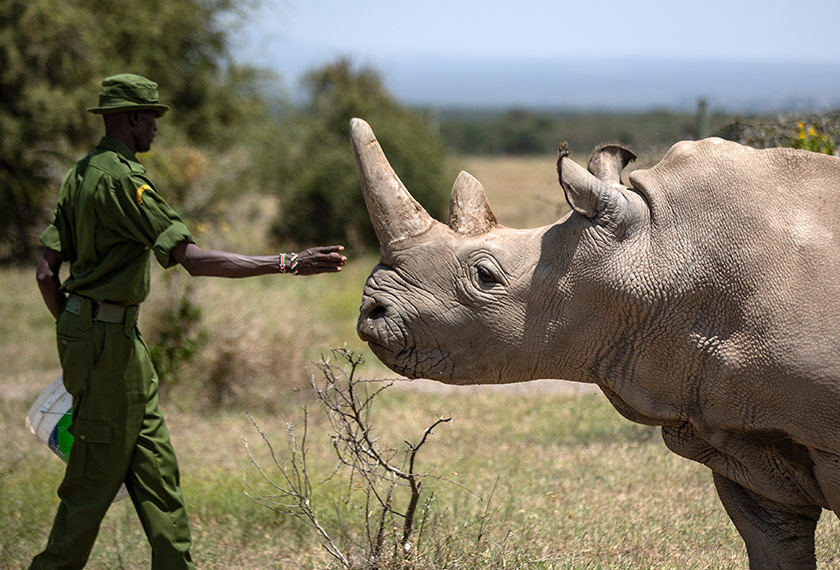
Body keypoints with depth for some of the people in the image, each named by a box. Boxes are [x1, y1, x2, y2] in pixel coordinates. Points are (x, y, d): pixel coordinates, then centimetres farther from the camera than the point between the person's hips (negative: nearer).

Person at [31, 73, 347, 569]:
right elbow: (193, 258, -26)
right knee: (98, 473, -1)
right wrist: (286, 264, -26)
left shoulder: (81, 175, 12)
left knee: (155, 465, 11)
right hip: (108, 336, -10)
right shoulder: (122, 178, -18)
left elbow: (47, 273, 13)